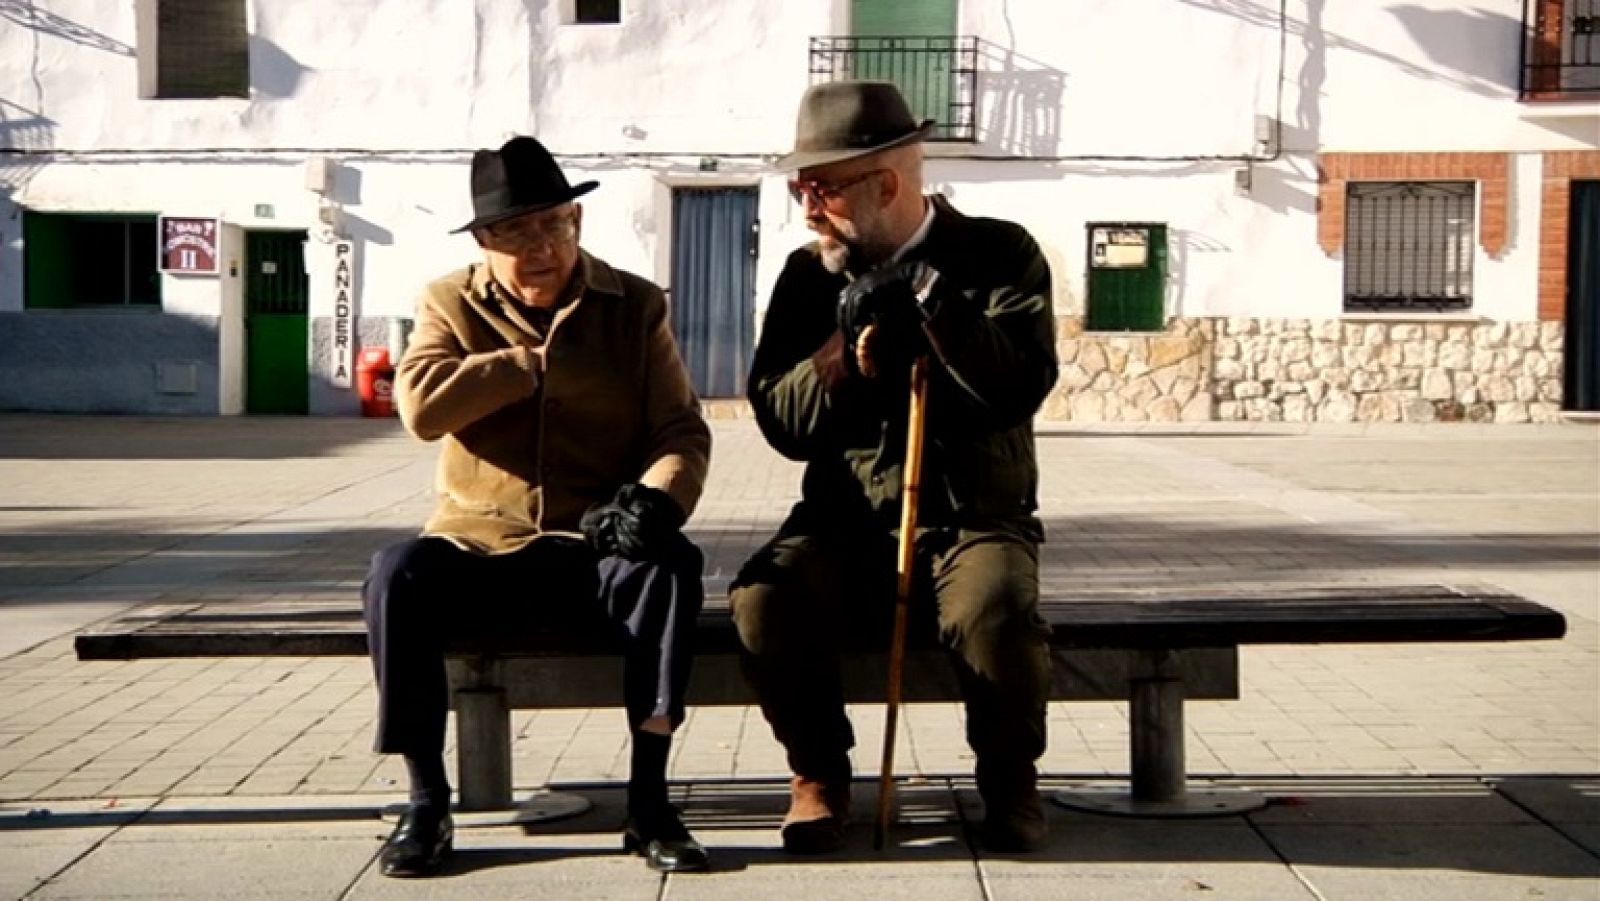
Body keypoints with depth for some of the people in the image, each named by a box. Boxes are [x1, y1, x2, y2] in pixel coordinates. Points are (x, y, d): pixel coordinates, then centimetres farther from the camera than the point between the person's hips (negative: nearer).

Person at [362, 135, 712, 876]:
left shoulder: (636, 306, 7)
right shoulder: (450, 303, 7)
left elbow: (682, 429, 0)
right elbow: (421, 407, -12)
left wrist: (657, 497, -22)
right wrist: (539, 361, -9)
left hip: (597, 551, 0)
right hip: (479, 548, 0)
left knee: (671, 565, -33)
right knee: (396, 574, -31)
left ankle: (648, 802, -22)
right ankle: (427, 803, -16)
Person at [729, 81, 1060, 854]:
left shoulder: (999, 254, -1)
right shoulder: (808, 272, 7)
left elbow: (1020, 386, -17)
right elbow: (779, 420, 1)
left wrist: (928, 293, -21)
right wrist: (850, 345, -14)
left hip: (975, 521, -2)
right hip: (846, 523, 2)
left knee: (995, 615, -34)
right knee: (764, 601, -28)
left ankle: (1009, 778, -2)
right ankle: (819, 773, -1)